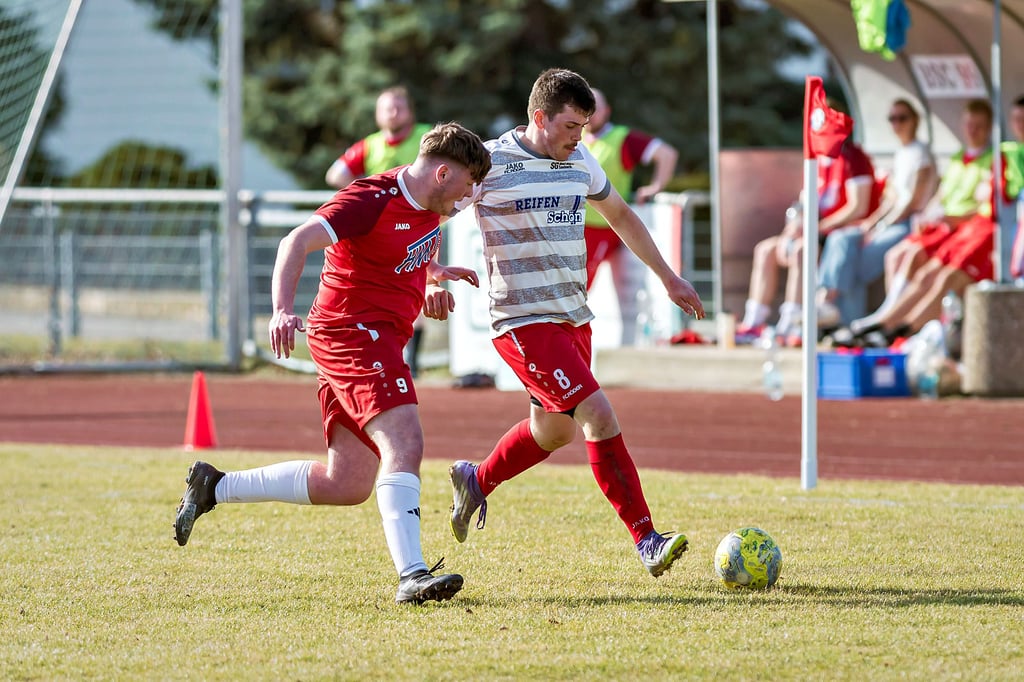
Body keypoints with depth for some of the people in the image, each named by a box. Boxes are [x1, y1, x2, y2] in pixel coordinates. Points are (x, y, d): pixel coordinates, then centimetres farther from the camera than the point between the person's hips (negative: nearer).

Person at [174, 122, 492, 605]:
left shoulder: (430, 207, 12)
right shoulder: (371, 200, -16)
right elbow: (297, 243, -24)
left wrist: (432, 274, 15)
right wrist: (283, 310, -38)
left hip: (379, 342, 10)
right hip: (353, 330, -10)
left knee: (346, 485, 9)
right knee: (404, 444, -26)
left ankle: (213, 487, 22)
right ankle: (411, 575, -35)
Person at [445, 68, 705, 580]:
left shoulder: (580, 161, 9)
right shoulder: (490, 163, -12)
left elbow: (620, 216, 25)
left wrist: (668, 278, 27)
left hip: (574, 317, 8)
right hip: (524, 321, -8)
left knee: (556, 428, 19)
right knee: (598, 415, -18)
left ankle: (476, 480, 45)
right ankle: (646, 541, -17)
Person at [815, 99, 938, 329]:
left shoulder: (921, 154, -7)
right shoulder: (900, 154, 21)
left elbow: (914, 201, -13)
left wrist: (880, 227, -13)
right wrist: (871, 223, 1)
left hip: (909, 226, -8)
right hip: (890, 222, 8)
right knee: (840, 239, -14)